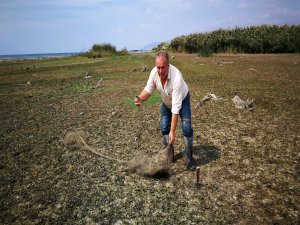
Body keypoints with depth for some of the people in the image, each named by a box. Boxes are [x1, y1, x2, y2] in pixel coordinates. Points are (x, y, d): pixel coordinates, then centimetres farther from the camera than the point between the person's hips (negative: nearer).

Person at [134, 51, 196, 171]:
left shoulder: (176, 77, -43)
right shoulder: (154, 72, -28)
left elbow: (176, 107, -42)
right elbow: (148, 89, -12)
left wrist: (172, 131, -40)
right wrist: (140, 99, -37)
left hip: (182, 100, -4)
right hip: (166, 102, 5)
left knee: (187, 129, -11)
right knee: (164, 128, 4)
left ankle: (189, 158, 6)